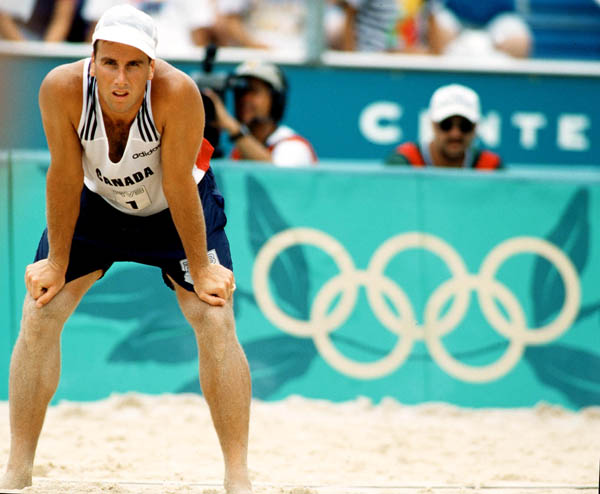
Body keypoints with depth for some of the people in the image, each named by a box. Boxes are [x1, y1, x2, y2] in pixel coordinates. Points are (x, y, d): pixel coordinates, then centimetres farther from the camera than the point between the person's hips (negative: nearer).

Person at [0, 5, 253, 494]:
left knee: (216, 321, -14)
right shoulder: (63, 88, -32)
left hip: (175, 209, -2)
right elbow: (65, 178, -21)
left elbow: (179, 187, -28)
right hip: (96, 201, 2)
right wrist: (57, 264, -12)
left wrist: (200, 268, -18)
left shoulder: (177, 92, -38)